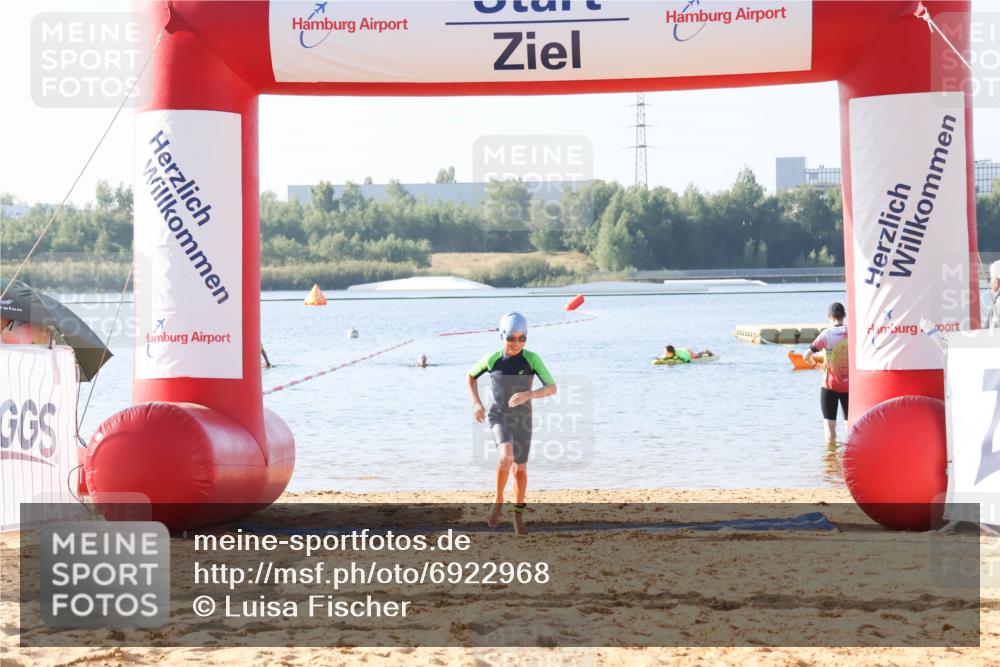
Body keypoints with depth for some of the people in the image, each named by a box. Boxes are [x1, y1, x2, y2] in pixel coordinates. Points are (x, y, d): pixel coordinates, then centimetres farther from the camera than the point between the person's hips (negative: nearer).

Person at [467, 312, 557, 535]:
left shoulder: (532, 359, -14)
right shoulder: (492, 359, -11)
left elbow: (552, 388, -18)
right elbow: (471, 376, 8)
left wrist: (528, 395, -35)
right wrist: (476, 403, -4)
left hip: (522, 419, 2)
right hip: (499, 417, -1)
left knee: (520, 469, 11)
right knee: (507, 456, -28)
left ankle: (518, 513, 34)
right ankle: (498, 501, -7)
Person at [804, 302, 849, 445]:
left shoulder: (826, 334, -9)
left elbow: (806, 356, -15)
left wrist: (813, 363, 6)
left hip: (830, 386, -2)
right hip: (850, 385, 2)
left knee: (830, 427, 3)